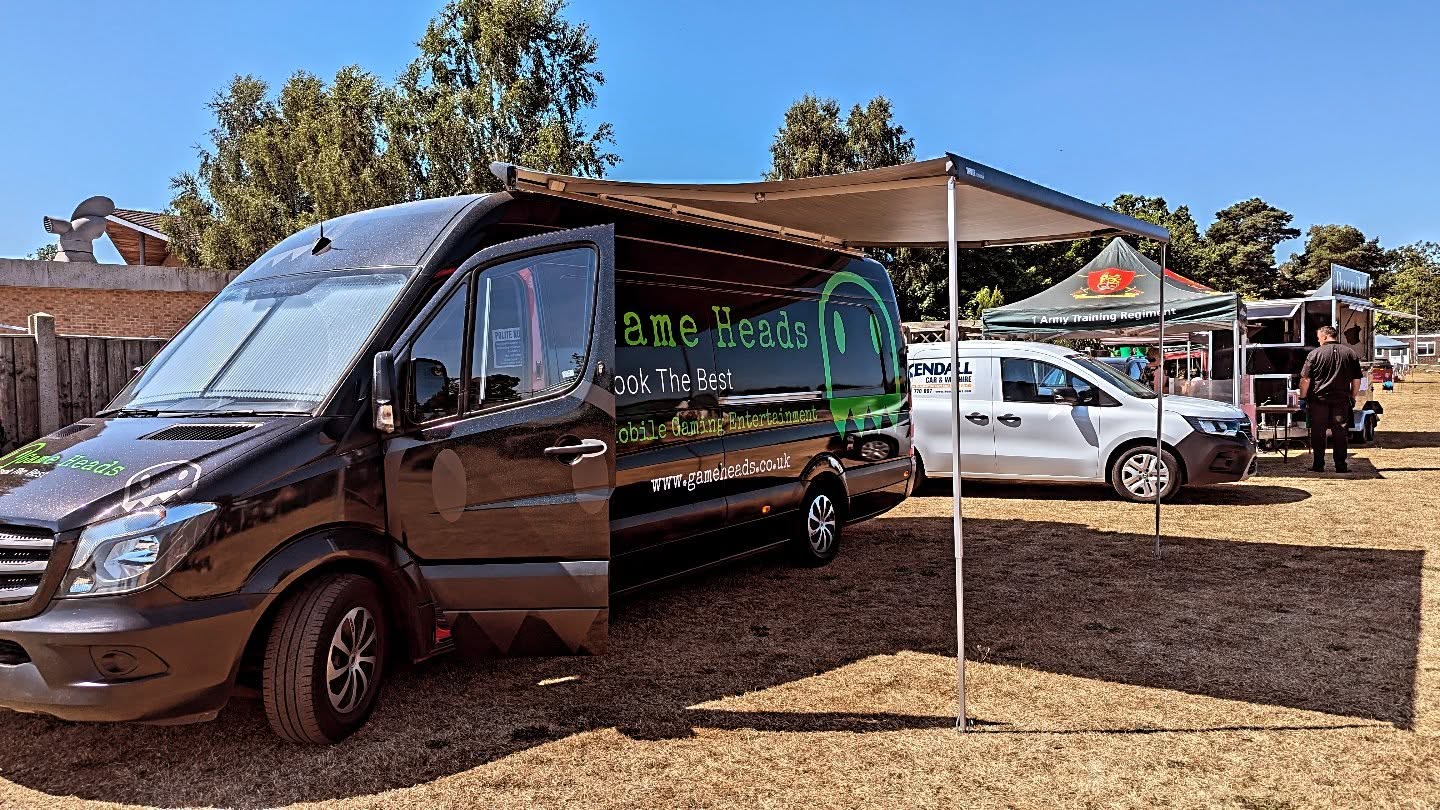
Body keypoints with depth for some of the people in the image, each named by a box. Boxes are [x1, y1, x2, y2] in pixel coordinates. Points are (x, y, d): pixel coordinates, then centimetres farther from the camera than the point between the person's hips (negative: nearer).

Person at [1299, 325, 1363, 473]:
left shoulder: (1315, 354, -5)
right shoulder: (1350, 354, 6)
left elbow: (1305, 380, -7)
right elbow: (1356, 381, 9)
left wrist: (1303, 398, 3)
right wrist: (1352, 398, 19)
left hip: (1319, 400, -2)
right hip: (1342, 401, 2)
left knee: (1318, 434, 4)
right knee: (1341, 434, 6)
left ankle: (1318, 465, 6)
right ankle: (1340, 466, 7)